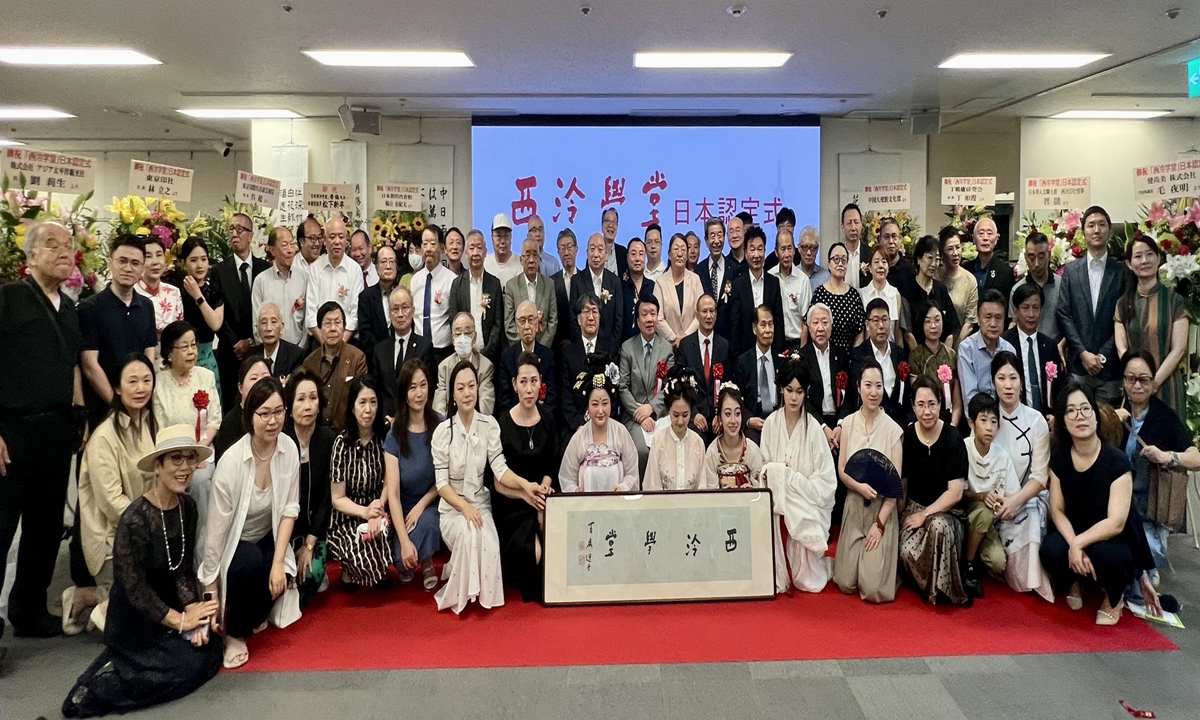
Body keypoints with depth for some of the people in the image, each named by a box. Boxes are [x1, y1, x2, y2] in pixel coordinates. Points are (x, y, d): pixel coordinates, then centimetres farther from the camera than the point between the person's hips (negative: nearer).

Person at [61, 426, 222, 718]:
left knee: (212, 646, -6)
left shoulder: (187, 507, -4)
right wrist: (179, 620, -18)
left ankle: (122, 670, 10)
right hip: (134, 618, -7)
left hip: (167, 604, 7)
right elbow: (134, 588, -22)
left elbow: (184, 569, -1)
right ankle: (100, 689, -4)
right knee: (200, 661, -14)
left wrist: (193, 610, -15)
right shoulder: (135, 520, -26)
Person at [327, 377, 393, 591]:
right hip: (347, 518, -2)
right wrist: (365, 511, -23)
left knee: (384, 536, -28)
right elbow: (337, 499, -7)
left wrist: (378, 509, -21)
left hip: (377, 512, 3)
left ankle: (380, 570, 5)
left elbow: (388, 484, -1)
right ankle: (350, 569, 7)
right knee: (361, 551, -29)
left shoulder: (385, 436, -5)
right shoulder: (342, 442, -11)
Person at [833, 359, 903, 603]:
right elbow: (841, 470, 2)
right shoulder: (848, 424, -2)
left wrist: (880, 523, -10)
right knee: (846, 584, 1)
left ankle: (890, 562, 26)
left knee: (874, 590, -5)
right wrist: (860, 486, -18)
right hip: (854, 508, 3)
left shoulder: (893, 429, -12)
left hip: (882, 510, -2)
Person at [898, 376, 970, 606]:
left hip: (945, 511, -2)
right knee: (908, 551, -29)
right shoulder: (906, 436, -2)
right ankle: (930, 589, 3)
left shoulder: (953, 439, -9)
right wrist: (901, 516, 3)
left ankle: (943, 589, -15)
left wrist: (924, 515, -15)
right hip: (913, 507, 2)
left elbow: (955, 492, -11)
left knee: (939, 526, -38)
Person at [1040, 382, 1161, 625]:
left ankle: (1114, 597, 0)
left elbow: (1116, 523, -22)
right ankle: (1074, 582, 7)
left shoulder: (1116, 461, -19)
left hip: (1114, 540, -2)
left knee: (1102, 554, -37)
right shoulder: (1059, 458, -6)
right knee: (1051, 551, -31)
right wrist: (1073, 545, -21)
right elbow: (1057, 510, -5)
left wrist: (1079, 543, -25)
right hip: (1074, 535, 2)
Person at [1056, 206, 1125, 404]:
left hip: (1110, 366, 0)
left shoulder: (1121, 271, 4)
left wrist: (1103, 355, -7)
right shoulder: (1071, 271, 8)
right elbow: (1063, 315, 2)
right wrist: (1083, 353, -7)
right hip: (1078, 365, 1)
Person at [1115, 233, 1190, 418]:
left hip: (1167, 385, -2)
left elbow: (1178, 349, -8)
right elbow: (1121, 348, -1)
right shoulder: (1124, 303, 6)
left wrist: (1152, 383, -16)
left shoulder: (1174, 300, -2)